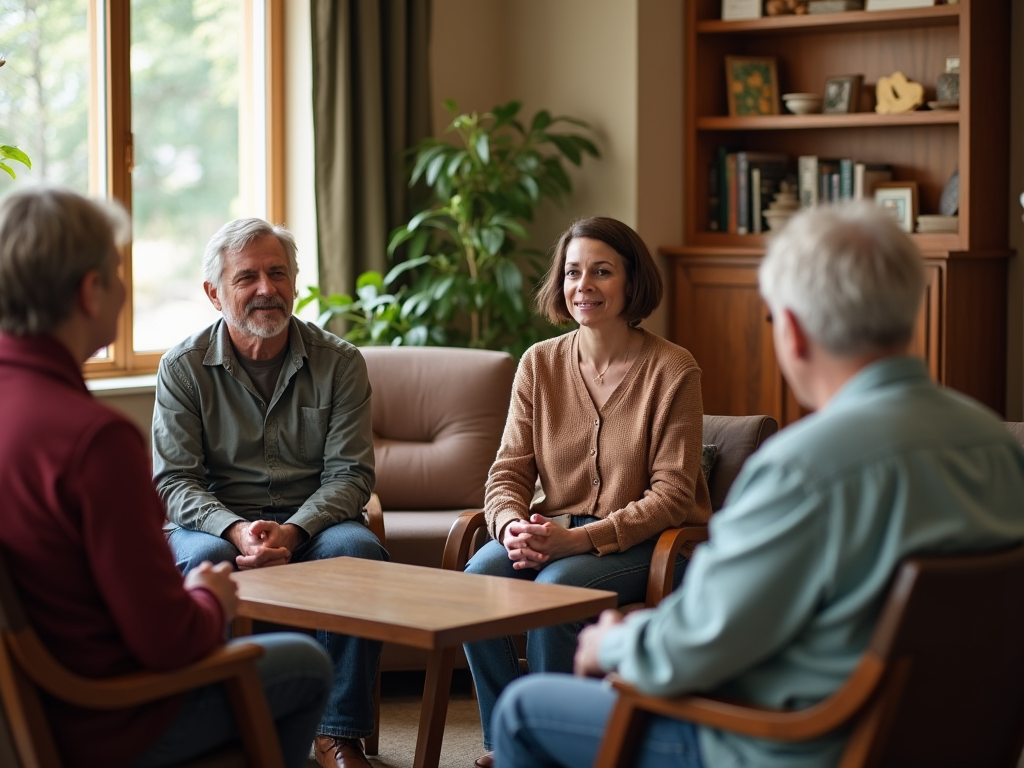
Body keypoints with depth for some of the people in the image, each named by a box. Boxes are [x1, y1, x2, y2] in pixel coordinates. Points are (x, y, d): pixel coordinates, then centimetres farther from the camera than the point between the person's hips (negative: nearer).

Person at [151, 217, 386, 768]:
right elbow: (174, 480, -4)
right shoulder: (183, 368, 1)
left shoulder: (339, 362, 2)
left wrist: (292, 532, -22)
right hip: (215, 520, -1)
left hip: (311, 520, 1)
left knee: (358, 550, -31)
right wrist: (236, 530, -24)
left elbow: (349, 473, -3)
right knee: (203, 558, -34)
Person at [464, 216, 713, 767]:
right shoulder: (540, 364, 6)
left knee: (555, 587, -32)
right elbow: (508, 474, 5)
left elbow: (672, 495, -11)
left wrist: (579, 539, -23)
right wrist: (513, 526, -19)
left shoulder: (672, 369, -9)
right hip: (557, 531, 4)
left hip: (646, 542, -4)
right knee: (477, 578, -25)